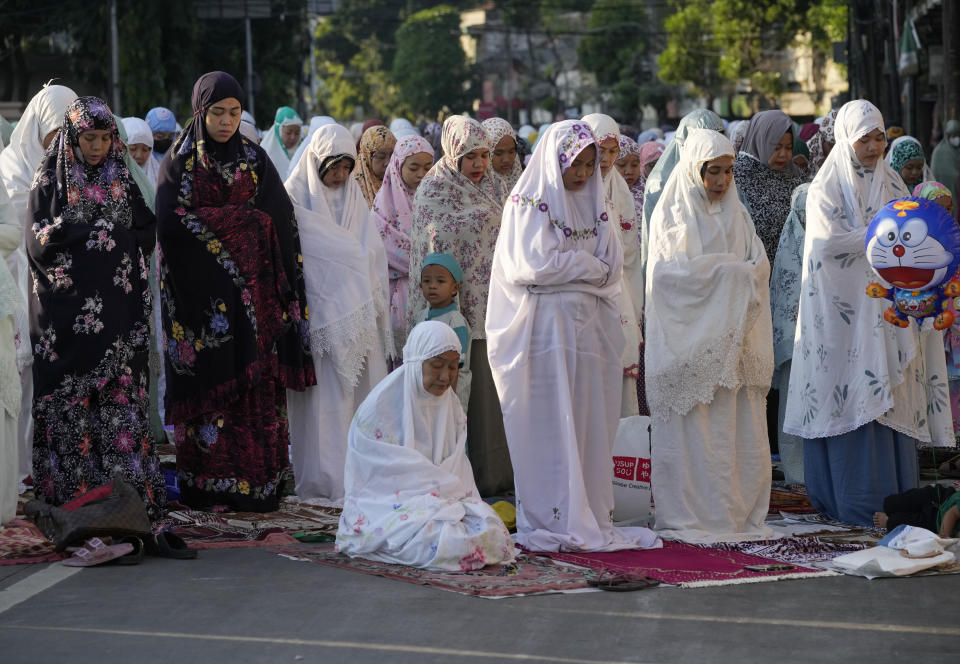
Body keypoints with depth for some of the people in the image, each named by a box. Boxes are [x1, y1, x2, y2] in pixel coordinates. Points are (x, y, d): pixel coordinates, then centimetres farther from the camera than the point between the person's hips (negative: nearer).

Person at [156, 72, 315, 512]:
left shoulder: (254, 159, 11)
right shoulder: (179, 162, 3)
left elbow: (280, 219, 3)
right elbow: (171, 223, -11)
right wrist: (241, 218, -11)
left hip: (251, 289, 2)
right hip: (202, 291, -2)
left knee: (256, 384, -2)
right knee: (208, 383, -4)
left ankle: (256, 484, 0)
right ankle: (205, 486, 1)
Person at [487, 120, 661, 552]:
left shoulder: (593, 205, 16)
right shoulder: (528, 204, -1)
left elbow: (612, 267, 7)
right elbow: (534, 265, -12)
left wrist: (569, 267, -7)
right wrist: (588, 266, -3)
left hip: (589, 328, 6)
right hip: (545, 327, -6)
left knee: (590, 426, 3)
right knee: (551, 428, -7)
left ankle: (592, 519, 6)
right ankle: (555, 523, -6)